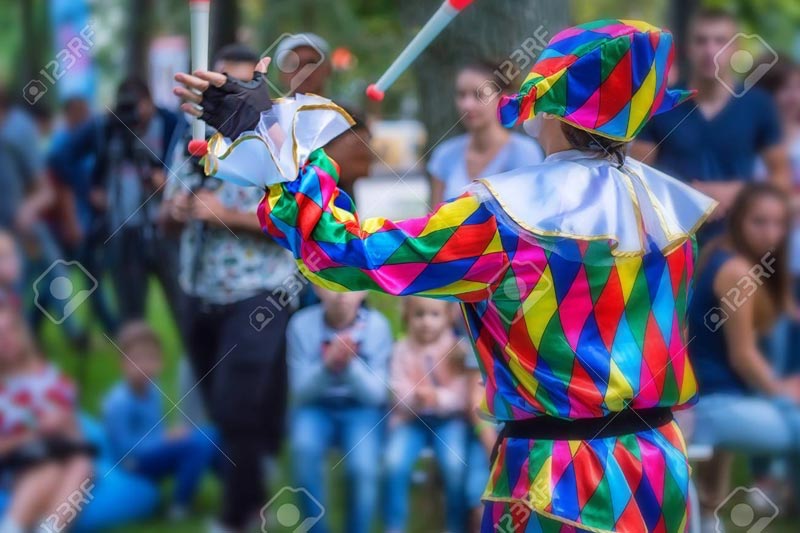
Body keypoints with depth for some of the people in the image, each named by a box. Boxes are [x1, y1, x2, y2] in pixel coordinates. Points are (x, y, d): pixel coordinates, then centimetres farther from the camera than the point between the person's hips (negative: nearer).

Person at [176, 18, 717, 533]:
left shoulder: (511, 214, -17)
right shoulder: (671, 202, 1)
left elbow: (352, 253, -18)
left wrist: (275, 134, -14)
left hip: (567, 488, -6)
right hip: (663, 472, 6)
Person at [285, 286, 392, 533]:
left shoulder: (376, 325, -12)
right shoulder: (302, 324, -12)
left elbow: (376, 394, -11)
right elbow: (301, 391, -10)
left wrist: (350, 364, -30)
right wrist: (328, 366, -30)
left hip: (361, 411, 0)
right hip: (315, 408, 0)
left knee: (363, 467, -29)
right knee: (304, 447, -32)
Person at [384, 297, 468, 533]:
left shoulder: (456, 349, -3)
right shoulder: (402, 350, 0)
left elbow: (463, 392, -9)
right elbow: (398, 391, -5)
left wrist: (439, 398, -29)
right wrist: (414, 397, -27)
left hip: (449, 418, -1)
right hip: (411, 418, 1)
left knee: (455, 464, -26)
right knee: (395, 463, -24)